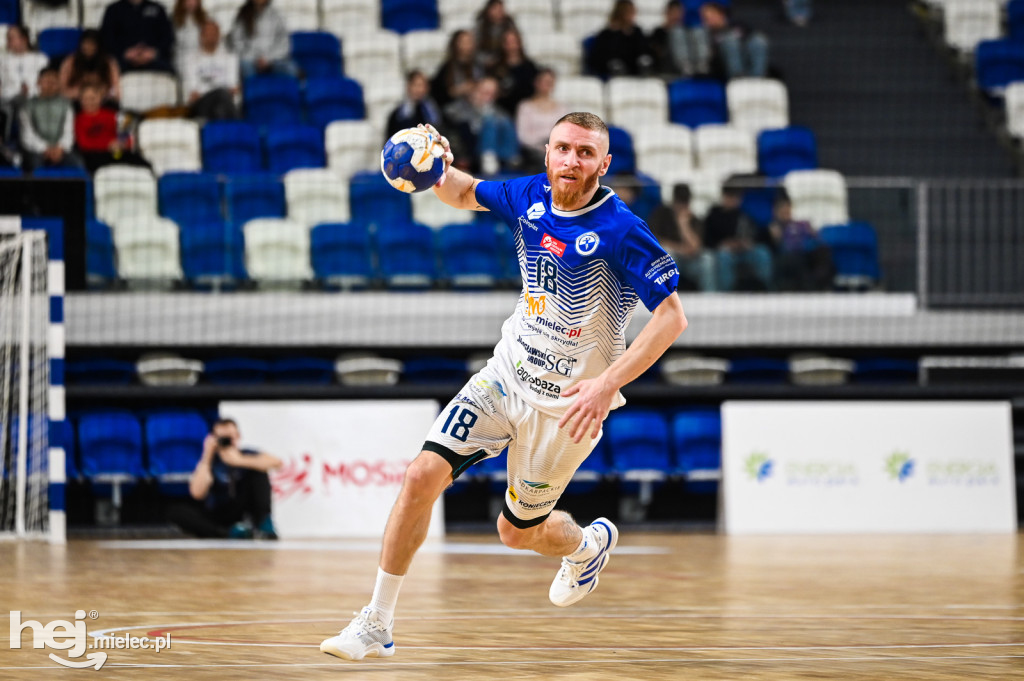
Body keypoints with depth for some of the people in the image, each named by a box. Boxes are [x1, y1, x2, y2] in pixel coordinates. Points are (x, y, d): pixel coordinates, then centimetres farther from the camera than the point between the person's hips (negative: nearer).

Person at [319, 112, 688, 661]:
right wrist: (439, 172, -9)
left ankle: (589, 544, 45)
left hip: (565, 404, -5)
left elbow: (671, 316, -22)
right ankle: (377, 625, -2)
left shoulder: (620, 231, -22)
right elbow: (465, 194, 16)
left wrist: (609, 383, -31)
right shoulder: (529, 197, -4)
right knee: (423, 476, -11)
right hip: (505, 375, 5)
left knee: (517, 531, 8)